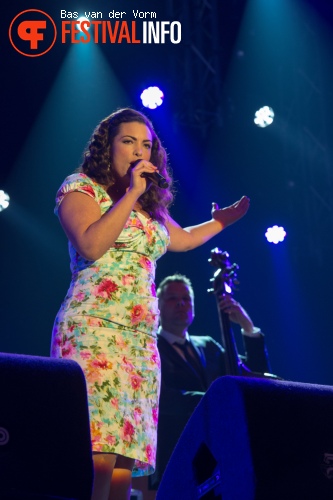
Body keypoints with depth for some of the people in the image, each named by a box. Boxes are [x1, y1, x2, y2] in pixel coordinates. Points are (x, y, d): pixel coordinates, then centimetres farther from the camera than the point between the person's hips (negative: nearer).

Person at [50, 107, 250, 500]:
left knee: (125, 463, -1)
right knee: (97, 458, -21)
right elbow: (91, 246, -13)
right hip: (94, 331, -7)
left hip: (143, 341, 7)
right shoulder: (81, 187, 5)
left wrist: (222, 221, 45)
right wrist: (130, 195, -8)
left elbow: (183, 239, 43)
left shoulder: (151, 207, 23)